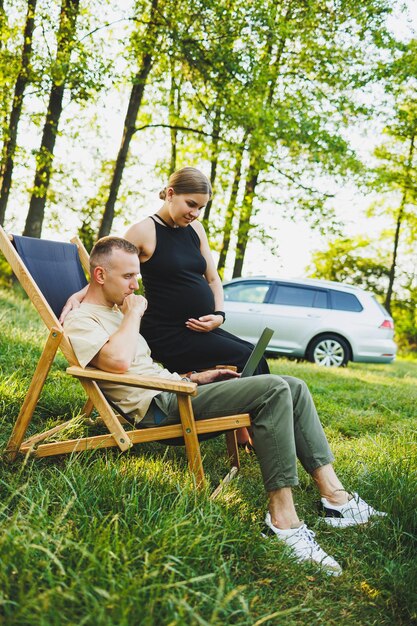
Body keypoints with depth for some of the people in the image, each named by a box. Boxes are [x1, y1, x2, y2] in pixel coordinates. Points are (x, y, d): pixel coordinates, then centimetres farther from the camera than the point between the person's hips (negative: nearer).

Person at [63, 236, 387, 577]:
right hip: (158, 406, -10)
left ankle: (336, 498, -3)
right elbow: (118, 360, -26)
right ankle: (283, 520, -24)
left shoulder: (115, 311, 25)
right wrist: (135, 312, -11)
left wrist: (194, 377, 18)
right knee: (273, 389, -25)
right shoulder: (80, 321, -5)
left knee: (293, 386, 0)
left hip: (176, 390, 10)